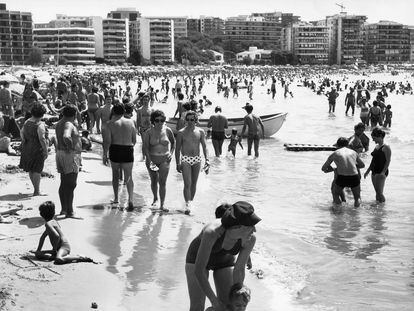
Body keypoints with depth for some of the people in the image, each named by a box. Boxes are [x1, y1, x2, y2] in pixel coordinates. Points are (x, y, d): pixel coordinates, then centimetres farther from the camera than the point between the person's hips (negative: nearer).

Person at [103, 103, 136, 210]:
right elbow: (134, 140, 7)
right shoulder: (130, 122, 3)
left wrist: (105, 154, -2)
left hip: (115, 150, -1)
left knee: (115, 174, 17)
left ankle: (116, 198, 25)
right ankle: (130, 198, -16)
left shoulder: (110, 123, -4)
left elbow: (107, 141, -9)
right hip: (128, 150, 1)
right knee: (128, 176, 3)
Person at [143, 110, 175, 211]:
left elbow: (173, 142, 13)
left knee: (162, 182, -7)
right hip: (152, 158, 1)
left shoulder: (167, 130, -4)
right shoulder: (149, 133, -8)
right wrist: (149, 160, -21)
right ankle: (155, 198, 39)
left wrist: (171, 153, 1)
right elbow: (145, 147, -12)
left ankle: (162, 205, -5)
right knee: (154, 181, 14)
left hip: (164, 159, -1)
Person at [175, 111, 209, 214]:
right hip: (185, 160, -3)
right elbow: (177, 149, 1)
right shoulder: (181, 133, -3)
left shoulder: (200, 132, 4)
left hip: (197, 160, 3)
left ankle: (191, 201, 23)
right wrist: (178, 164, -3)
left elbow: (204, 147, 4)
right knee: (187, 184, -11)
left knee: (194, 183, 10)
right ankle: (187, 205, -10)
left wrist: (206, 159, -9)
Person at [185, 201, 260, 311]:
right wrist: (214, 301, -31)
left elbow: (239, 270, -16)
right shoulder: (212, 232, -43)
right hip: (197, 258, -3)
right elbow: (198, 271, -36)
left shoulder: (250, 239, -31)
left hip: (224, 261, 3)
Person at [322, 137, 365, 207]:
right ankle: (357, 200, 2)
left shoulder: (334, 154, 11)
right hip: (354, 178, 2)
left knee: (335, 192, 30)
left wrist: (333, 169, 36)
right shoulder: (353, 152, 17)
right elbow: (362, 165, 34)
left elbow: (323, 168, 19)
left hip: (342, 178, -2)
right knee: (357, 197, 27)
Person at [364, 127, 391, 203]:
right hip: (374, 172, 8)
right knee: (377, 193, 11)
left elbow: (388, 161, -15)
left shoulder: (386, 148, -10)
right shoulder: (376, 147, 14)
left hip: (381, 172, -8)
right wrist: (368, 171, 21)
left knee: (380, 193, -10)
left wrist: (383, 172, -23)